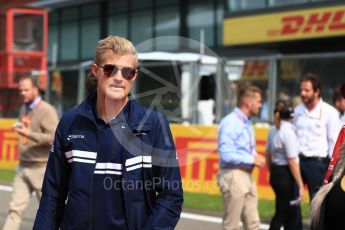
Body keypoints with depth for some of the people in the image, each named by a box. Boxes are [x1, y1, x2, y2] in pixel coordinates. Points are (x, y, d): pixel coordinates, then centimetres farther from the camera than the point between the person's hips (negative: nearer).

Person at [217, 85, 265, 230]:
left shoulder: (247, 123, 16)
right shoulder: (230, 123, -14)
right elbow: (226, 155, -22)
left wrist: (256, 158, 3)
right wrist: (252, 160, -15)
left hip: (247, 176, 9)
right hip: (233, 176, -9)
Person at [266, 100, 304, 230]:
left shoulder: (273, 130, 7)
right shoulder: (288, 131, -17)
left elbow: (268, 155, 16)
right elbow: (292, 162, -20)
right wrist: (300, 186, -17)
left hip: (275, 174, 8)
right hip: (286, 175, -8)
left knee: (293, 214, 17)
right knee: (282, 214, 0)